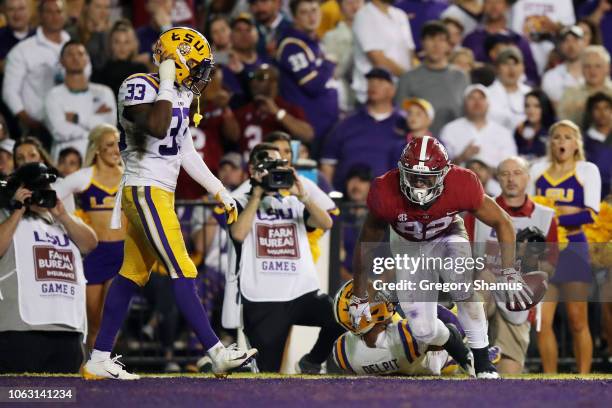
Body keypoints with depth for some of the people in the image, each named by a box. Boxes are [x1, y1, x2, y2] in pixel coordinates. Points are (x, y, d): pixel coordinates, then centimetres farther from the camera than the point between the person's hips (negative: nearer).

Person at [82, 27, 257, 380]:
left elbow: (187, 151, 21)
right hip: (146, 191, -10)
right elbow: (157, 128, -33)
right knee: (182, 272, -11)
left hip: (162, 193, 10)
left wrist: (221, 191, 21)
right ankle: (217, 354, -12)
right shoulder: (140, 87, -14)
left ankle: (99, 360, 13)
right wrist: (167, 85, -23)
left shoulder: (180, 95, 14)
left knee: (133, 275, 10)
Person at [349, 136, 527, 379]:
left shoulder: (460, 186, -32)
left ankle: (482, 362, -20)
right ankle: (463, 357, 28)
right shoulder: (386, 194, -32)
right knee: (424, 331, -6)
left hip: (447, 236, -1)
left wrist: (508, 274, -26)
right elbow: (366, 243, -15)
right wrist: (359, 298, -8)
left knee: (460, 282, -34)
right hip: (409, 247, 1)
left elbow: (502, 223, -17)